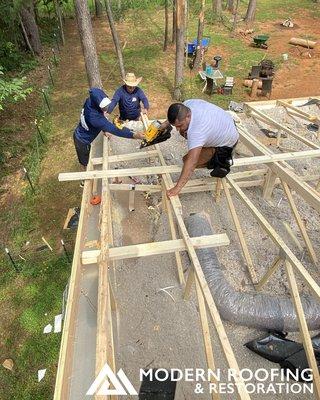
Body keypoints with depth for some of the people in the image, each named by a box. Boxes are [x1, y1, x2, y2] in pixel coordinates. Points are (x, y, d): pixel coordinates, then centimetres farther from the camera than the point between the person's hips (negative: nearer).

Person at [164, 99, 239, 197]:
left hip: (227, 143, -8)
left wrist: (177, 187, -47)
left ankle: (222, 161, -1)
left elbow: (191, 162, -47)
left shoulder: (196, 131, -42)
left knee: (187, 160, -11)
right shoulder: (188, 103, -19)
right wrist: (166, 123, -1)